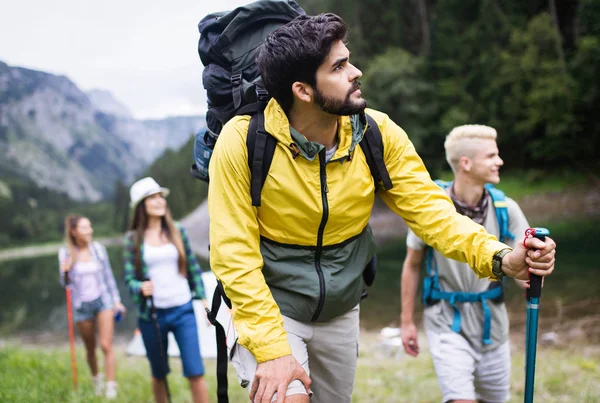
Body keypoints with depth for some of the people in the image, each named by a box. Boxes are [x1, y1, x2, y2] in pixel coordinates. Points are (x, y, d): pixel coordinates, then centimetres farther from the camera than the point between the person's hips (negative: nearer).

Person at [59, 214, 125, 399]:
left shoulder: (98, 248, -2)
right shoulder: (65, 253, -5)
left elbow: (108, 275, 6)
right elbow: (65, 283, 2)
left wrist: (116, 300, 6)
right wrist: (64, 272, -19)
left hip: (103, 300, 0)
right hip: (82, 305, 0)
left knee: (106, 345, -10)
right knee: (90, 348, 13)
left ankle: (111, 388, -6)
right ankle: (96, 379, 38)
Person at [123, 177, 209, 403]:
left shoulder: (177, 231, 5)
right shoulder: (133, 238, 0)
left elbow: (193, 269, 10)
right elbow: (129, 279, -1)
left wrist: (203, 299, 7)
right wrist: (141, 287, -22)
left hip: (183, 310, 1)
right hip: (151, 314, 0)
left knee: (195, 372, -7)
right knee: (159, 374, 12)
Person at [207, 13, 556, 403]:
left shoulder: (379, 134, -13)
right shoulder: (242, 141, -23)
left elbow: (429, 208, -13)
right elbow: (234, 255, -22)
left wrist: (499, 256, -31)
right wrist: (271, 350, -27)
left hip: (341, 311, 5)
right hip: (267, 309, -4)